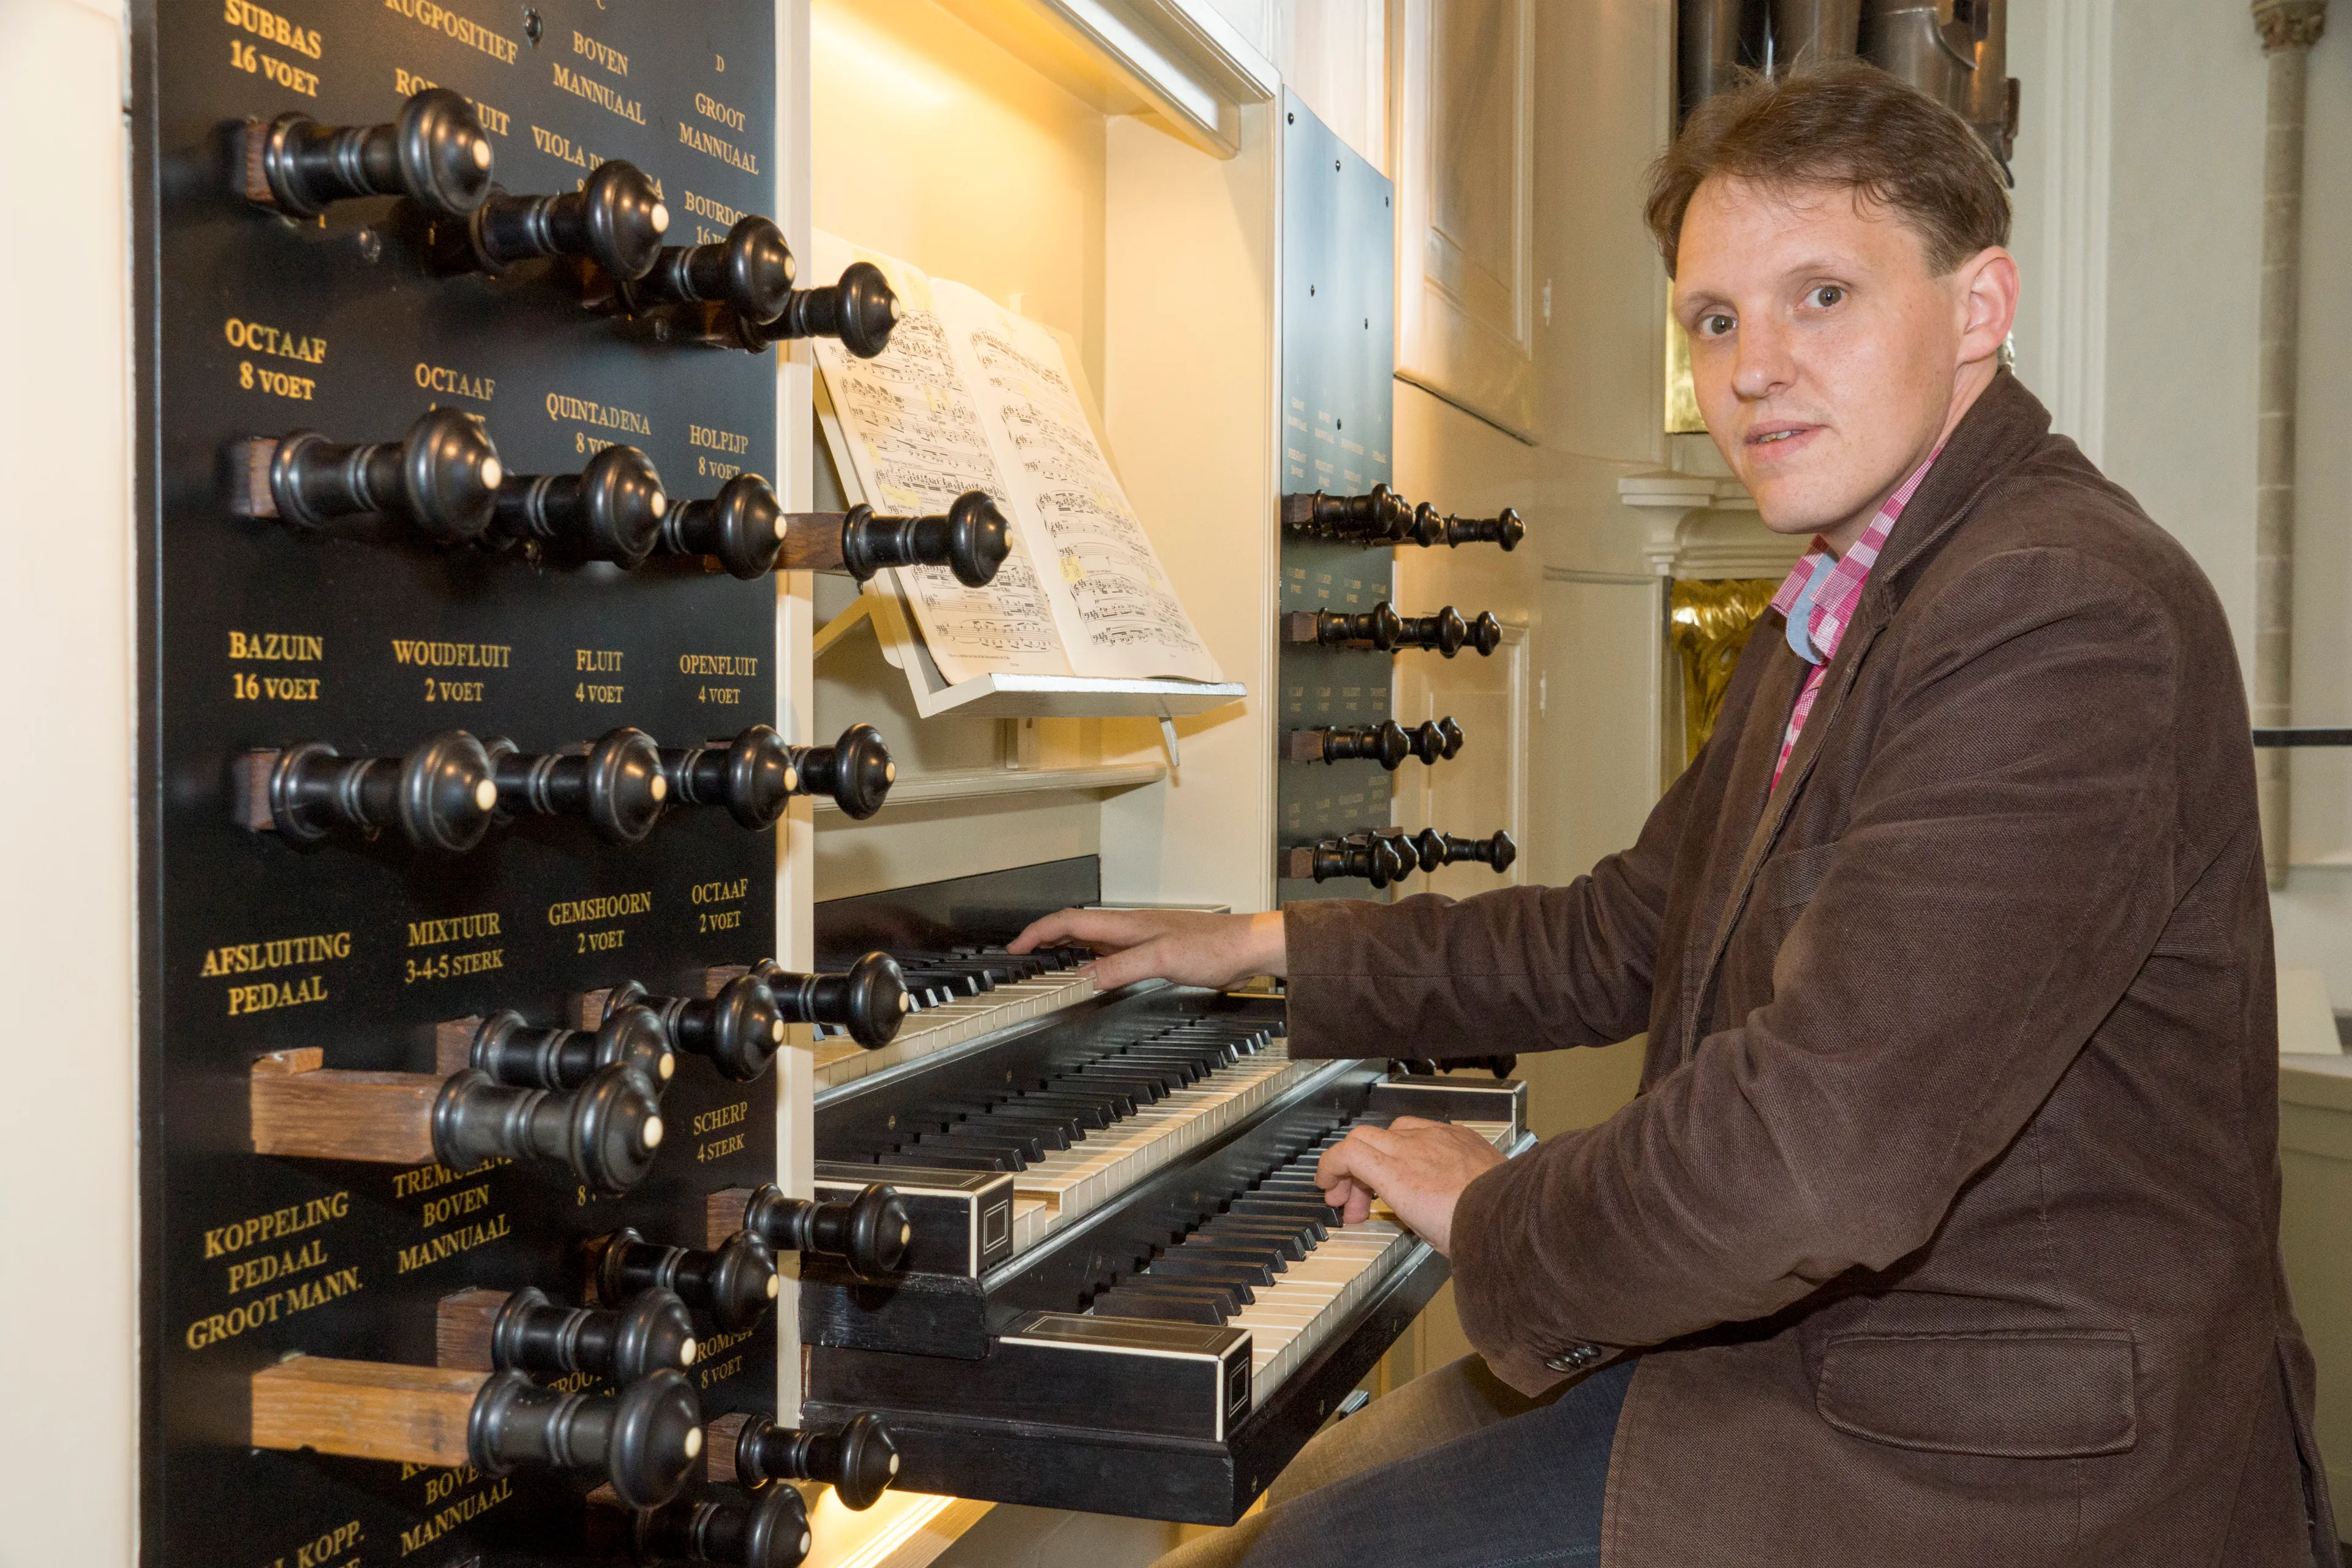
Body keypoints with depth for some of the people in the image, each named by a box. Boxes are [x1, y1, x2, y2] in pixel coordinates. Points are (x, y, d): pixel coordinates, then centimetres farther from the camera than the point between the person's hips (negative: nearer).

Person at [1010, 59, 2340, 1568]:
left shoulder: (2069, 618, -24)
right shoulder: (1843, 612, 11)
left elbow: (1824, 1147, -32)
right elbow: (1624, 937, 19)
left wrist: (1500, 1219, -14)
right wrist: (1268, 948, 18)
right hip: (1810, 1340, 9)